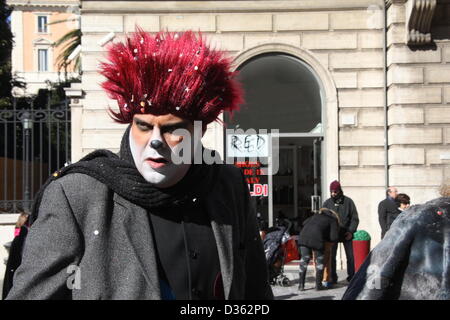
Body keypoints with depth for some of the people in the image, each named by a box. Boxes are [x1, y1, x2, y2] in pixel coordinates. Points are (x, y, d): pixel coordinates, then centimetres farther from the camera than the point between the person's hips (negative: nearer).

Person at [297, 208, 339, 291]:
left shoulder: (317, 214, 32)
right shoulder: (333, 220, 17)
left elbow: (305, 222, 25)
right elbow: (334, 237, 7)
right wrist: (326, 238, 24)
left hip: (303, 235, 5)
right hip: (316, 238, -4)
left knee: (304, 259, 14)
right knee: (320, 261, 13)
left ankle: (301, 285, 12)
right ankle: (318, 285, 14)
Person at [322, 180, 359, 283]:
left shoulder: (348, 201, 0)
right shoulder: (327, 203, 4)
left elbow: (354, 218, 1)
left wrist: (351, 231, -10)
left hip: (346, 233, -1)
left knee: (350, 256, 4)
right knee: (331, 256, 0)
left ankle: (351, 277, 14)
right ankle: (333, 278, 7)